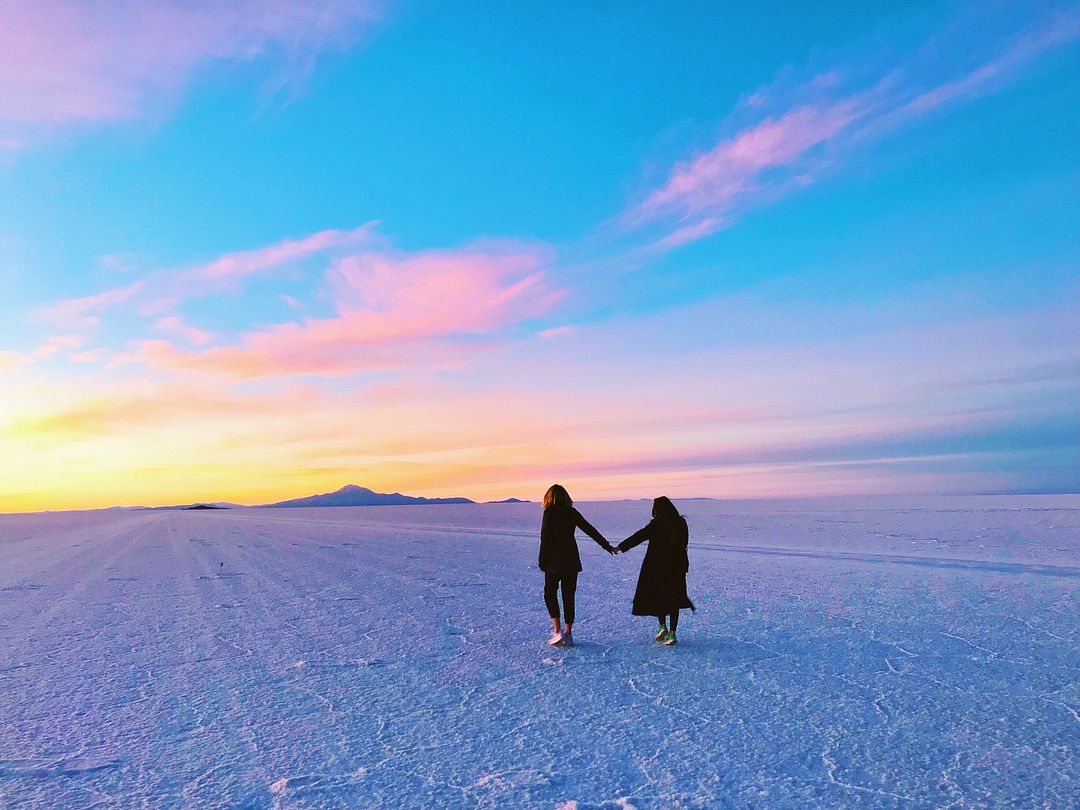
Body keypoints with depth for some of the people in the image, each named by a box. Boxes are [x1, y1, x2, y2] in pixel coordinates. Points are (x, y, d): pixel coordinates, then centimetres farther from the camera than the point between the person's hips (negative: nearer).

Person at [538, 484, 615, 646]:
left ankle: (557, 631, -3)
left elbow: (545, 538, -12)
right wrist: (606, 545, 19)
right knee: (569, 596, 11)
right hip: (571, 561, 4)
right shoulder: (572, 512, 3)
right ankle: (568, 634, 13)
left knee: (550, 593, 9)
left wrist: (542, 562, -5)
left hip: (554, 561, -4)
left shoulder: (549, 512, -10)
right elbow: (590, 530, 9)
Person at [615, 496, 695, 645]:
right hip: (677, 566, 4)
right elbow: (683, 544, 8)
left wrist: (621, 547, -6)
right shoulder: (681, 522, 1)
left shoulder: (657, 524, -13)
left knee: (655, 595, 14)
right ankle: (672, 634, 6)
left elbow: (639, 536, -12)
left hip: (657, 566, -4)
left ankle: (663, 627, 5)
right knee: (673, 598, 9)